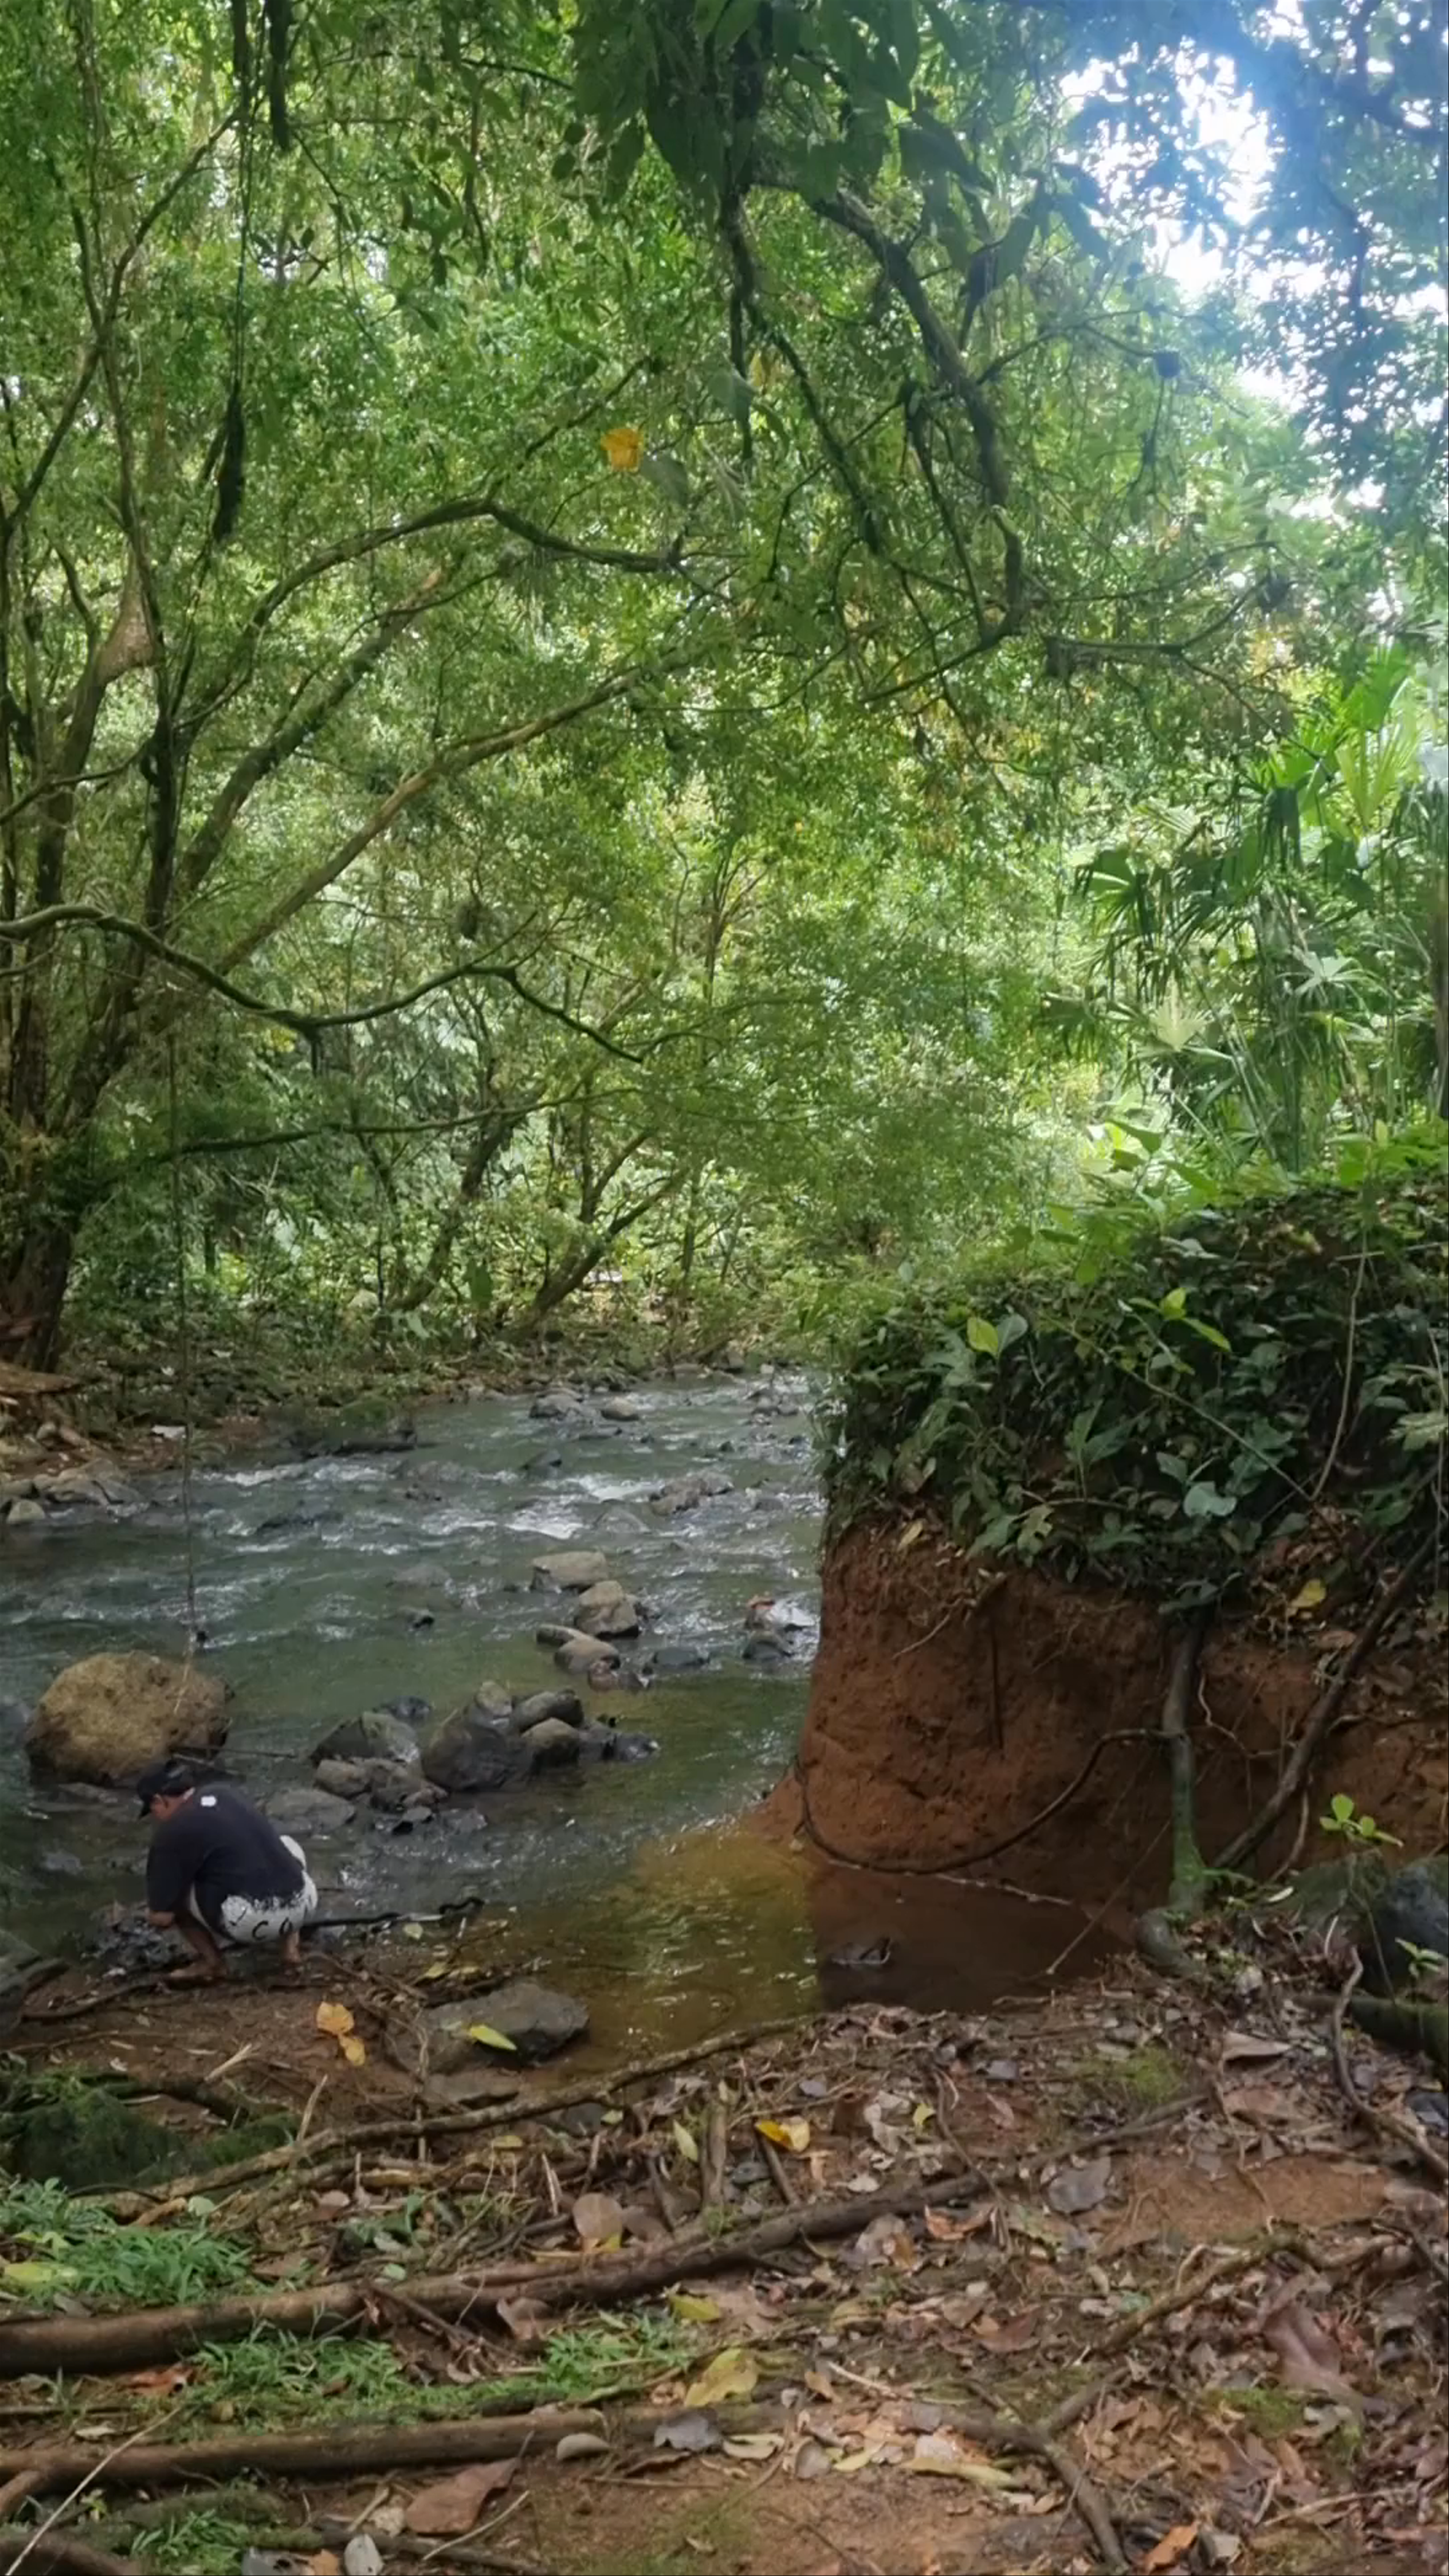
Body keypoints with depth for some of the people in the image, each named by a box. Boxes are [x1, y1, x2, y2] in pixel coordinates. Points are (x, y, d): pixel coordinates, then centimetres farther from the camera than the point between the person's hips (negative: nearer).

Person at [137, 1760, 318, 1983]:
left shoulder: (172, 1831, -1)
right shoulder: (224, 1791, 19)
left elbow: (162, 1917, 3)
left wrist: (157, 1915, 27)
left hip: (251, 1921, -6)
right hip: (303, 1904, 6)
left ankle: (212, 1963, 14)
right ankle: (290, 1945, 23)